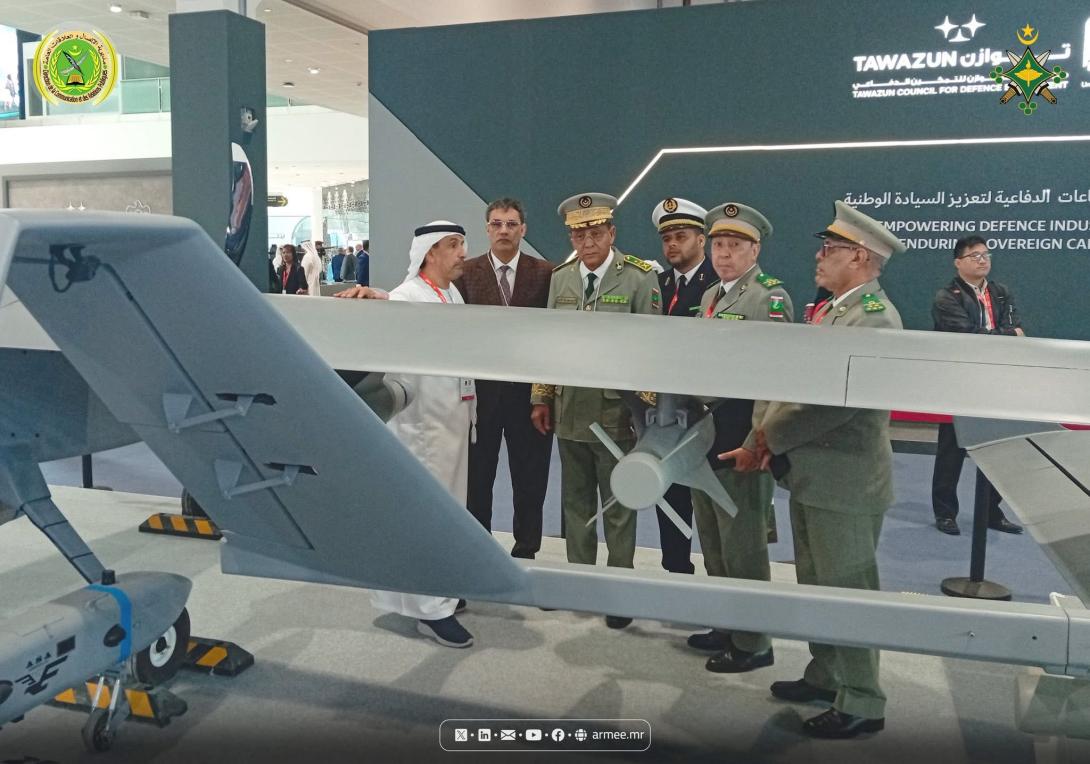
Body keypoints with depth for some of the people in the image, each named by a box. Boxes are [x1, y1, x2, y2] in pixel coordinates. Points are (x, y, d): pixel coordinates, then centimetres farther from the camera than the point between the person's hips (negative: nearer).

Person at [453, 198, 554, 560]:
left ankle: (526, 550, 22)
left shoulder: (545, 273, 2)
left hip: (529, 390, 0)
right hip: (480, 389, 0)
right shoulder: (466, 272, 3)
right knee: (476, 477, 8)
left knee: (530, 479, 7)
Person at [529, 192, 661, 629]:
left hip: (616, 412, -4)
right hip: (568, 410, 5)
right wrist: (541, 397, 9)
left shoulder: (639, 278, -8)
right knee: (575, 501, 16)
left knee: (618, 506, 7)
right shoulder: (560, 278, 7)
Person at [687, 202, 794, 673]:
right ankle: (727, 626, 34)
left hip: (740, 438, -9)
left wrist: (758, 440, -24)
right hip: (703, 435, 9)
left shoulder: (771, 296, -10)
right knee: (712, 540, 18)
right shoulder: (709, 296, 15)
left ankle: (753, 644, 16)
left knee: (742, 543, 2)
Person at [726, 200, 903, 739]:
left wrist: (769, 437, -15)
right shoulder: (830, 310, 13)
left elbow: (834, 400, -25)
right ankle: (825, 677, 35)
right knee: (815, 585, 19)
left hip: (844, 482, -10)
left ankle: (861, 704, 16)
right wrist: (760, 441, 0)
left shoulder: (874, 318, -18)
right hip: (810, 475, 10)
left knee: (848, 591, 2)